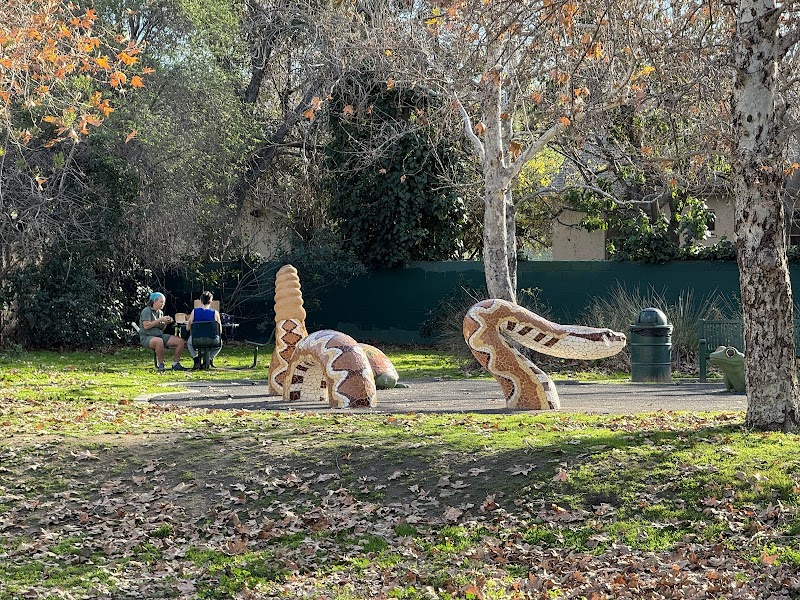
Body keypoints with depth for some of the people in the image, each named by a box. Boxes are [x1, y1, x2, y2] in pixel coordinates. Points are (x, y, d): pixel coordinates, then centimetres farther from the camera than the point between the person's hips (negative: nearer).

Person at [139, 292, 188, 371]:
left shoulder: (160, 312, 17)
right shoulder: (147, 311, -7)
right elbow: (146, 326, -19)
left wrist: (166, 323, -2)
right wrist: (160, 320, -16)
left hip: (160, 335, 8)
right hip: (147, 337, -8)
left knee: (180, 341, -9)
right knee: (159, 341, -43)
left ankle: (175, 364, -2)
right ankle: (160, 364, -25)